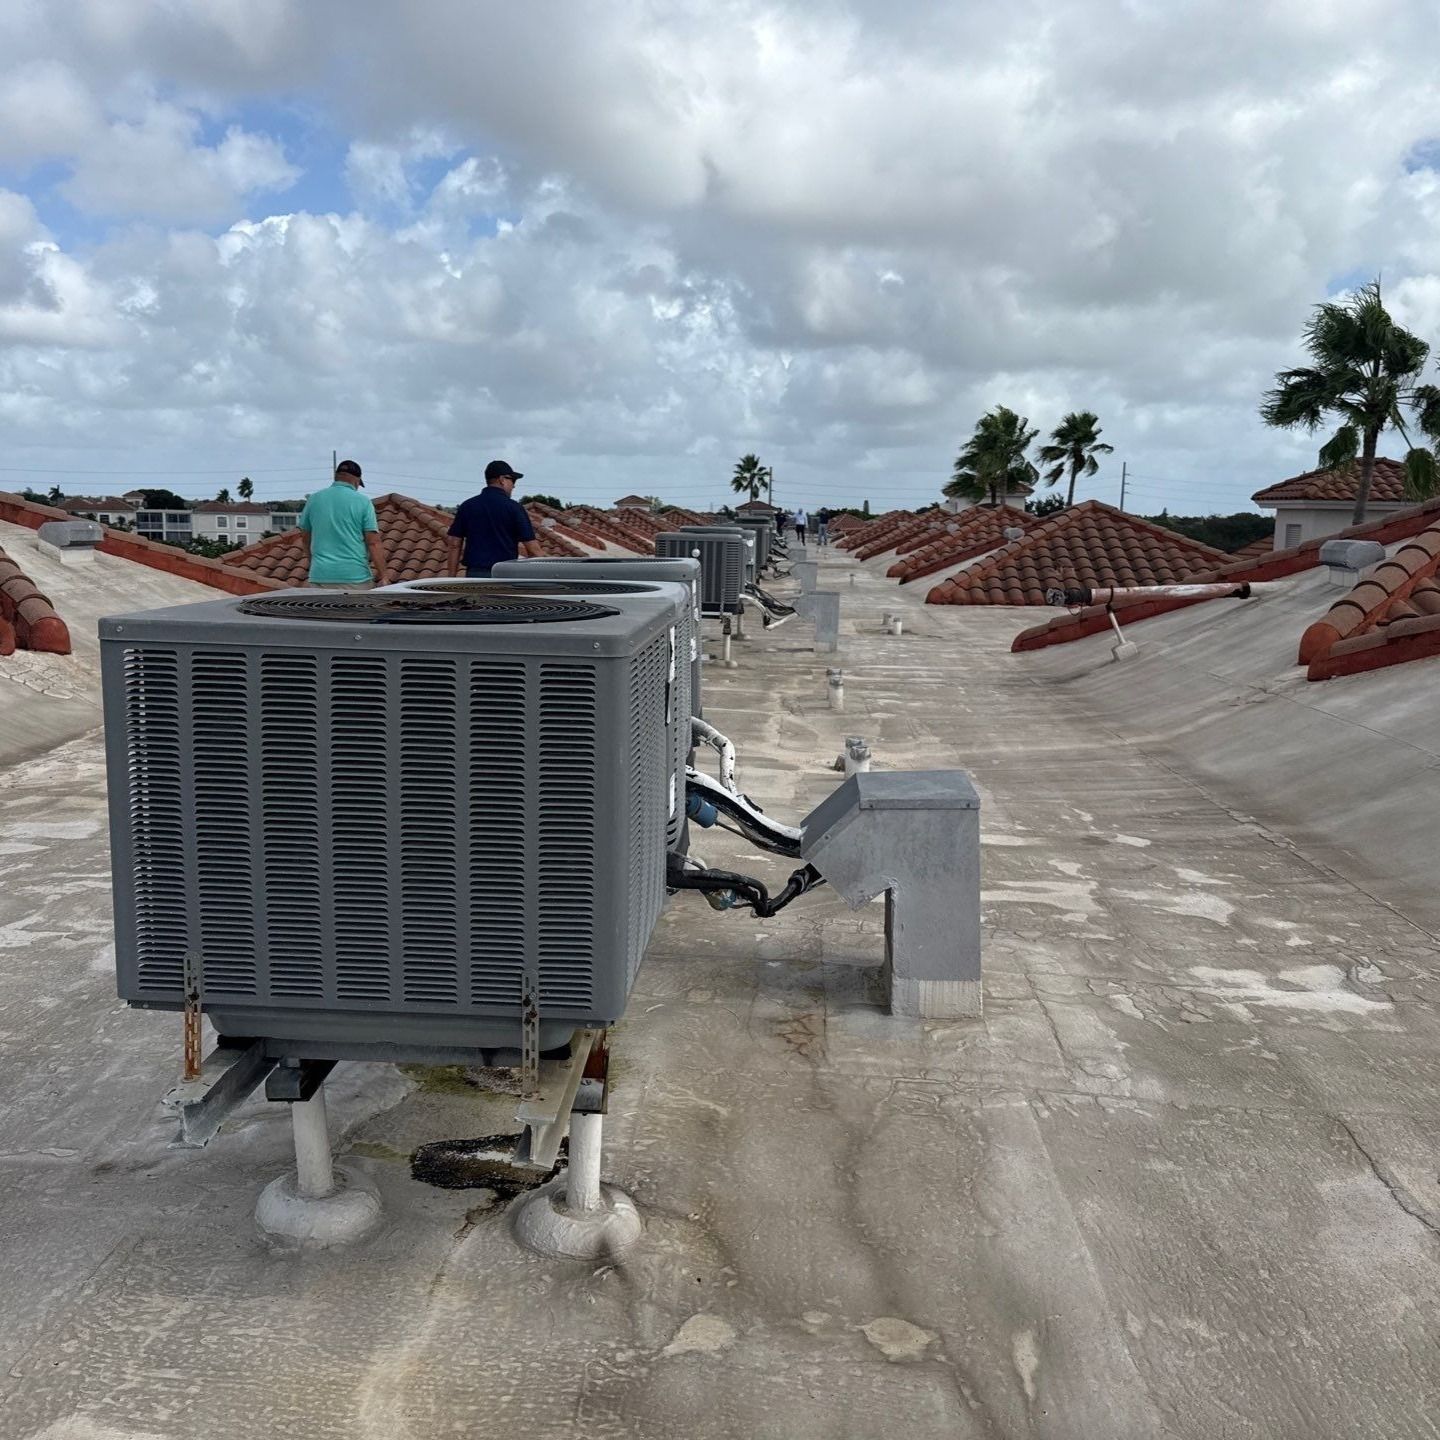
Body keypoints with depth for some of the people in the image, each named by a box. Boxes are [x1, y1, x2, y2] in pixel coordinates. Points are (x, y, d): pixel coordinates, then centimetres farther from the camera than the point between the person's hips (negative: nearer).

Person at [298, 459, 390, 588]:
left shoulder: (314, 499, 7)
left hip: (321, 576, 3)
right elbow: (374, 543, -9)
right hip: (355, 576, -3)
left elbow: (305, 538, 18)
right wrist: (383, 576, -4)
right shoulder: (363, 502, -3)